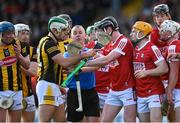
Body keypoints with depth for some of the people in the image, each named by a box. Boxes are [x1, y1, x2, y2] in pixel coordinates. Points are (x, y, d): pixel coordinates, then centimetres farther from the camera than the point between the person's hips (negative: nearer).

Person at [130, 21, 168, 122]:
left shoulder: (152, 48, -11)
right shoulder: (135, 50, 13)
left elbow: (164, 68, -16)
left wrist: (146, 72, -21)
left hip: (154, 92, -8)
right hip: (140, 94, 8)